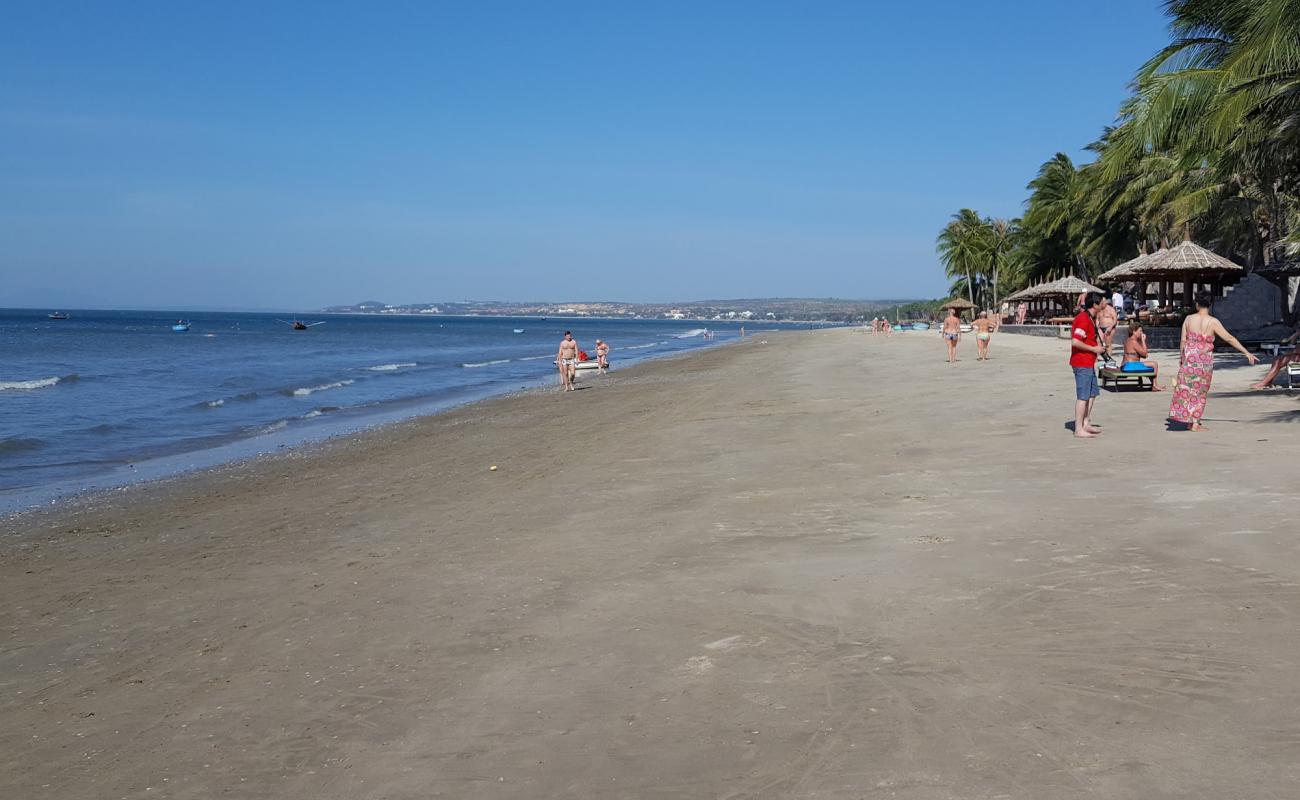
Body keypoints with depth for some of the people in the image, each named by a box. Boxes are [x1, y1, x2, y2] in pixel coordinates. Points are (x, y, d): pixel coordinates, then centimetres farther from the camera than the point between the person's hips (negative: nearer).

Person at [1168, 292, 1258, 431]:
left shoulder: (1189, 319, -4)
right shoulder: (1213, 322, -9)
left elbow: (1183, 340, 0)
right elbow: (1229, 338, -9)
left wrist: (1182, 358, 11)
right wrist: (1247, 353, -4)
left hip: (1189, 357, 1)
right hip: (1205, 360, -1)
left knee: (1186, 388, 12)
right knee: (1200, 391, 11)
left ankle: (1189, 421, 15)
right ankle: (1195, 423, 11)